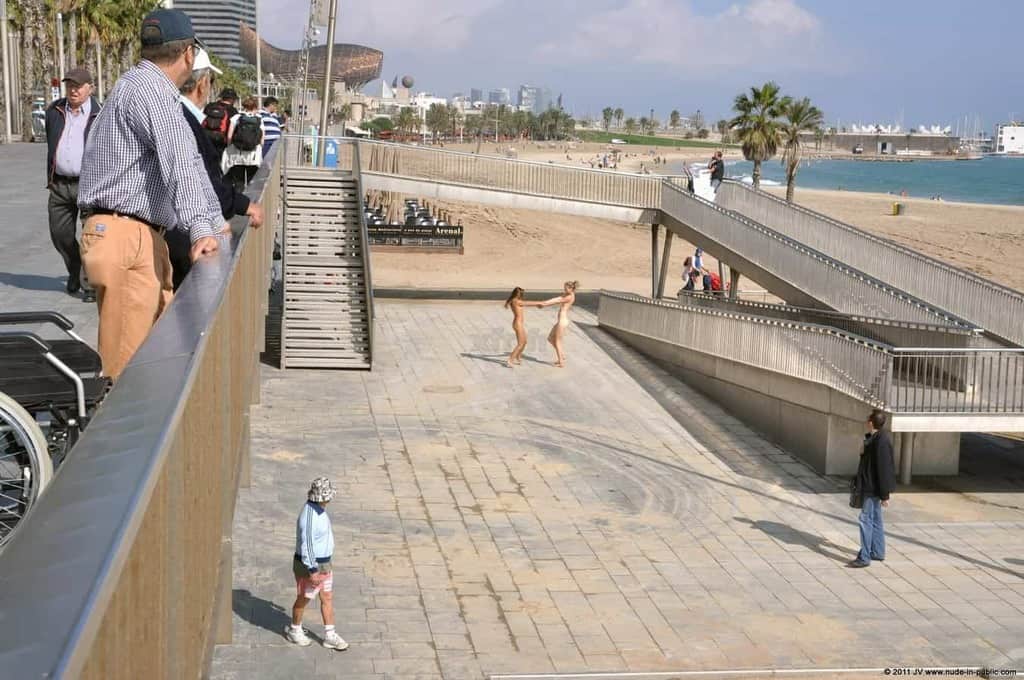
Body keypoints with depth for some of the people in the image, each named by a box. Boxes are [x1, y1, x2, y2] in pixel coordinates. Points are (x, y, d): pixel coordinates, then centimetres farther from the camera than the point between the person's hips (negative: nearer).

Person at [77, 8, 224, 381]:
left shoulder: (151, 89, 22)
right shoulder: (148, 89, -12)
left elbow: (189, 161, 26)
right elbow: (180, 163, -26)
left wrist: (216, 220, 30)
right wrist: (200, 228, -36)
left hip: (143, 238, 11)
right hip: (124, 236, -11)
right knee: (128, 360, -10)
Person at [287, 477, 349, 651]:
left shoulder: (318, 508, 1)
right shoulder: (309, 516, -31)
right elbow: (306, 545, -28)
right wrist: (312, 571, -25)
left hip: (323, 563, 9)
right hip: (310, 565, -9)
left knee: (327, 598, 13)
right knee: (304, 600, 13)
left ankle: (330, 636, 21)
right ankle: (294, 630, 36)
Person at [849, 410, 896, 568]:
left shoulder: (881, 441, -24)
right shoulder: (873, 437, 6)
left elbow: (884, 469, -23)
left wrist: (885, 494, -20)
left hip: (874, 487, -10)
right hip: (870, 485, 10)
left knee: (866, 519, -8)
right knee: (875, 519, 18)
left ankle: (864, 557, -4)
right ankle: (878, 552, 29)